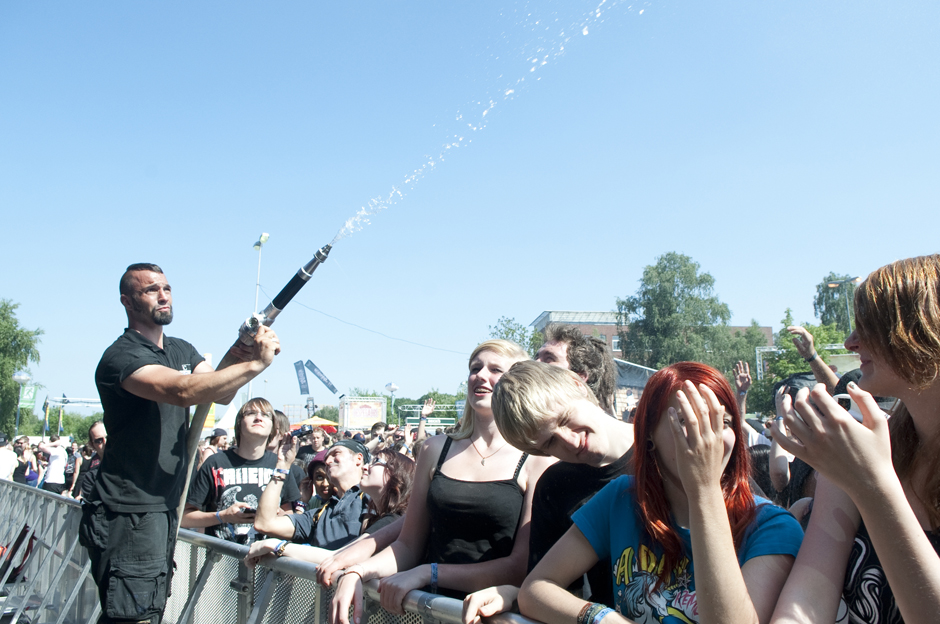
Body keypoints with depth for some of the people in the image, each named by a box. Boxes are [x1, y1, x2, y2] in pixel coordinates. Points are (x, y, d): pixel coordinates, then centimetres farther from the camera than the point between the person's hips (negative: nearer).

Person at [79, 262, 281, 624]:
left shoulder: (182, 350, 13)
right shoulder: (121, 356, -16)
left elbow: (220, 394, -2)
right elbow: (182, 391, -33)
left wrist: (233, 359, -23)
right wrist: (255, 363, -34)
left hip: (165, 507, 9)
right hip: (128, 512, -9)